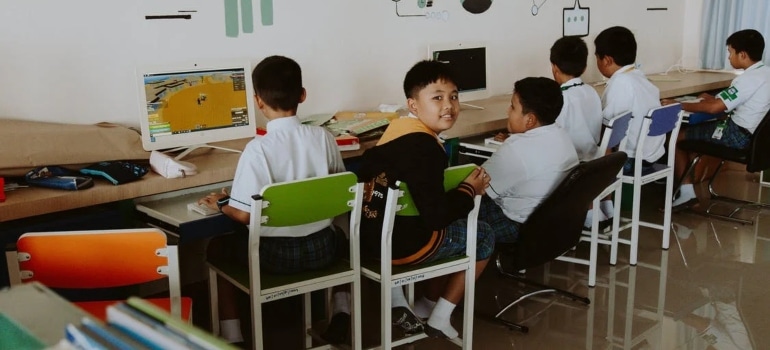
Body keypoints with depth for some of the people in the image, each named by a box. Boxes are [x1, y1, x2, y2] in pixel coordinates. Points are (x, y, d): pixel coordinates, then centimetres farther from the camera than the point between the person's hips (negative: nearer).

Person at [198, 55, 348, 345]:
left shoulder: (258, 148, -20)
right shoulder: (324, 136, -7)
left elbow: (244, 215, -18)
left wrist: (221, 203, 2)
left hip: (275, 254, -3)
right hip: (320, 248, 4)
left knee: (217, 246, 24)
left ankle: (232, 335, 18)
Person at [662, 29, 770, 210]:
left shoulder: (748, 79, -22)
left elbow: (713, 108, -25)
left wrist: (679, 105, -15)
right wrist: (716, 98, 18)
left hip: (738, 135, -10)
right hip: (753, 133, 10)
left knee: (677, 136, -2)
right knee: (691, 128, 20)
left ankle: (685, 192, 0)